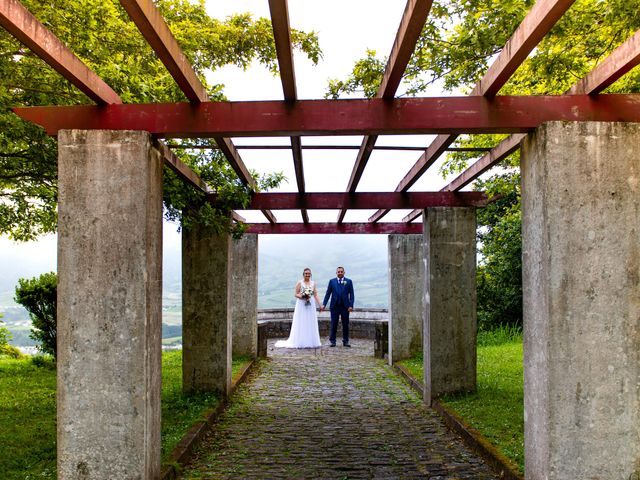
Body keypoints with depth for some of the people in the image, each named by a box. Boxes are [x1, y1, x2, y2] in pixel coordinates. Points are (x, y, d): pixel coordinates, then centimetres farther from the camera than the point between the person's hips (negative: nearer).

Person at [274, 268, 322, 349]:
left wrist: (319, 305, -1)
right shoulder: (300, 282, -1)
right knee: (301, 323, -2)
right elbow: (295, 294, -3)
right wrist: (302, 296, -20)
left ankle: (310, 342, 10)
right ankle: (300, 342, 1)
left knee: (310, 323, 4)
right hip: (301, 305, -4)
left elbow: (315, 295, 7)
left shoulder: (313, 283, 9)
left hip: (311, 305, 4)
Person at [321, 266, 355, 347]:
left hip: (345, 306, 0)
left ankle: (345, 341, 12)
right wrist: (324, 304, -3)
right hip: (334, 306, 0)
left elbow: (351, 294, 3)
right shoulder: (332, 281, 6)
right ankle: (332, 341, 7)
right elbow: (328, 294, 6)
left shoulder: (348, 281, 5)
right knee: (333, 324, 1)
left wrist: (351, 305, -8)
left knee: (345, 324, 5)